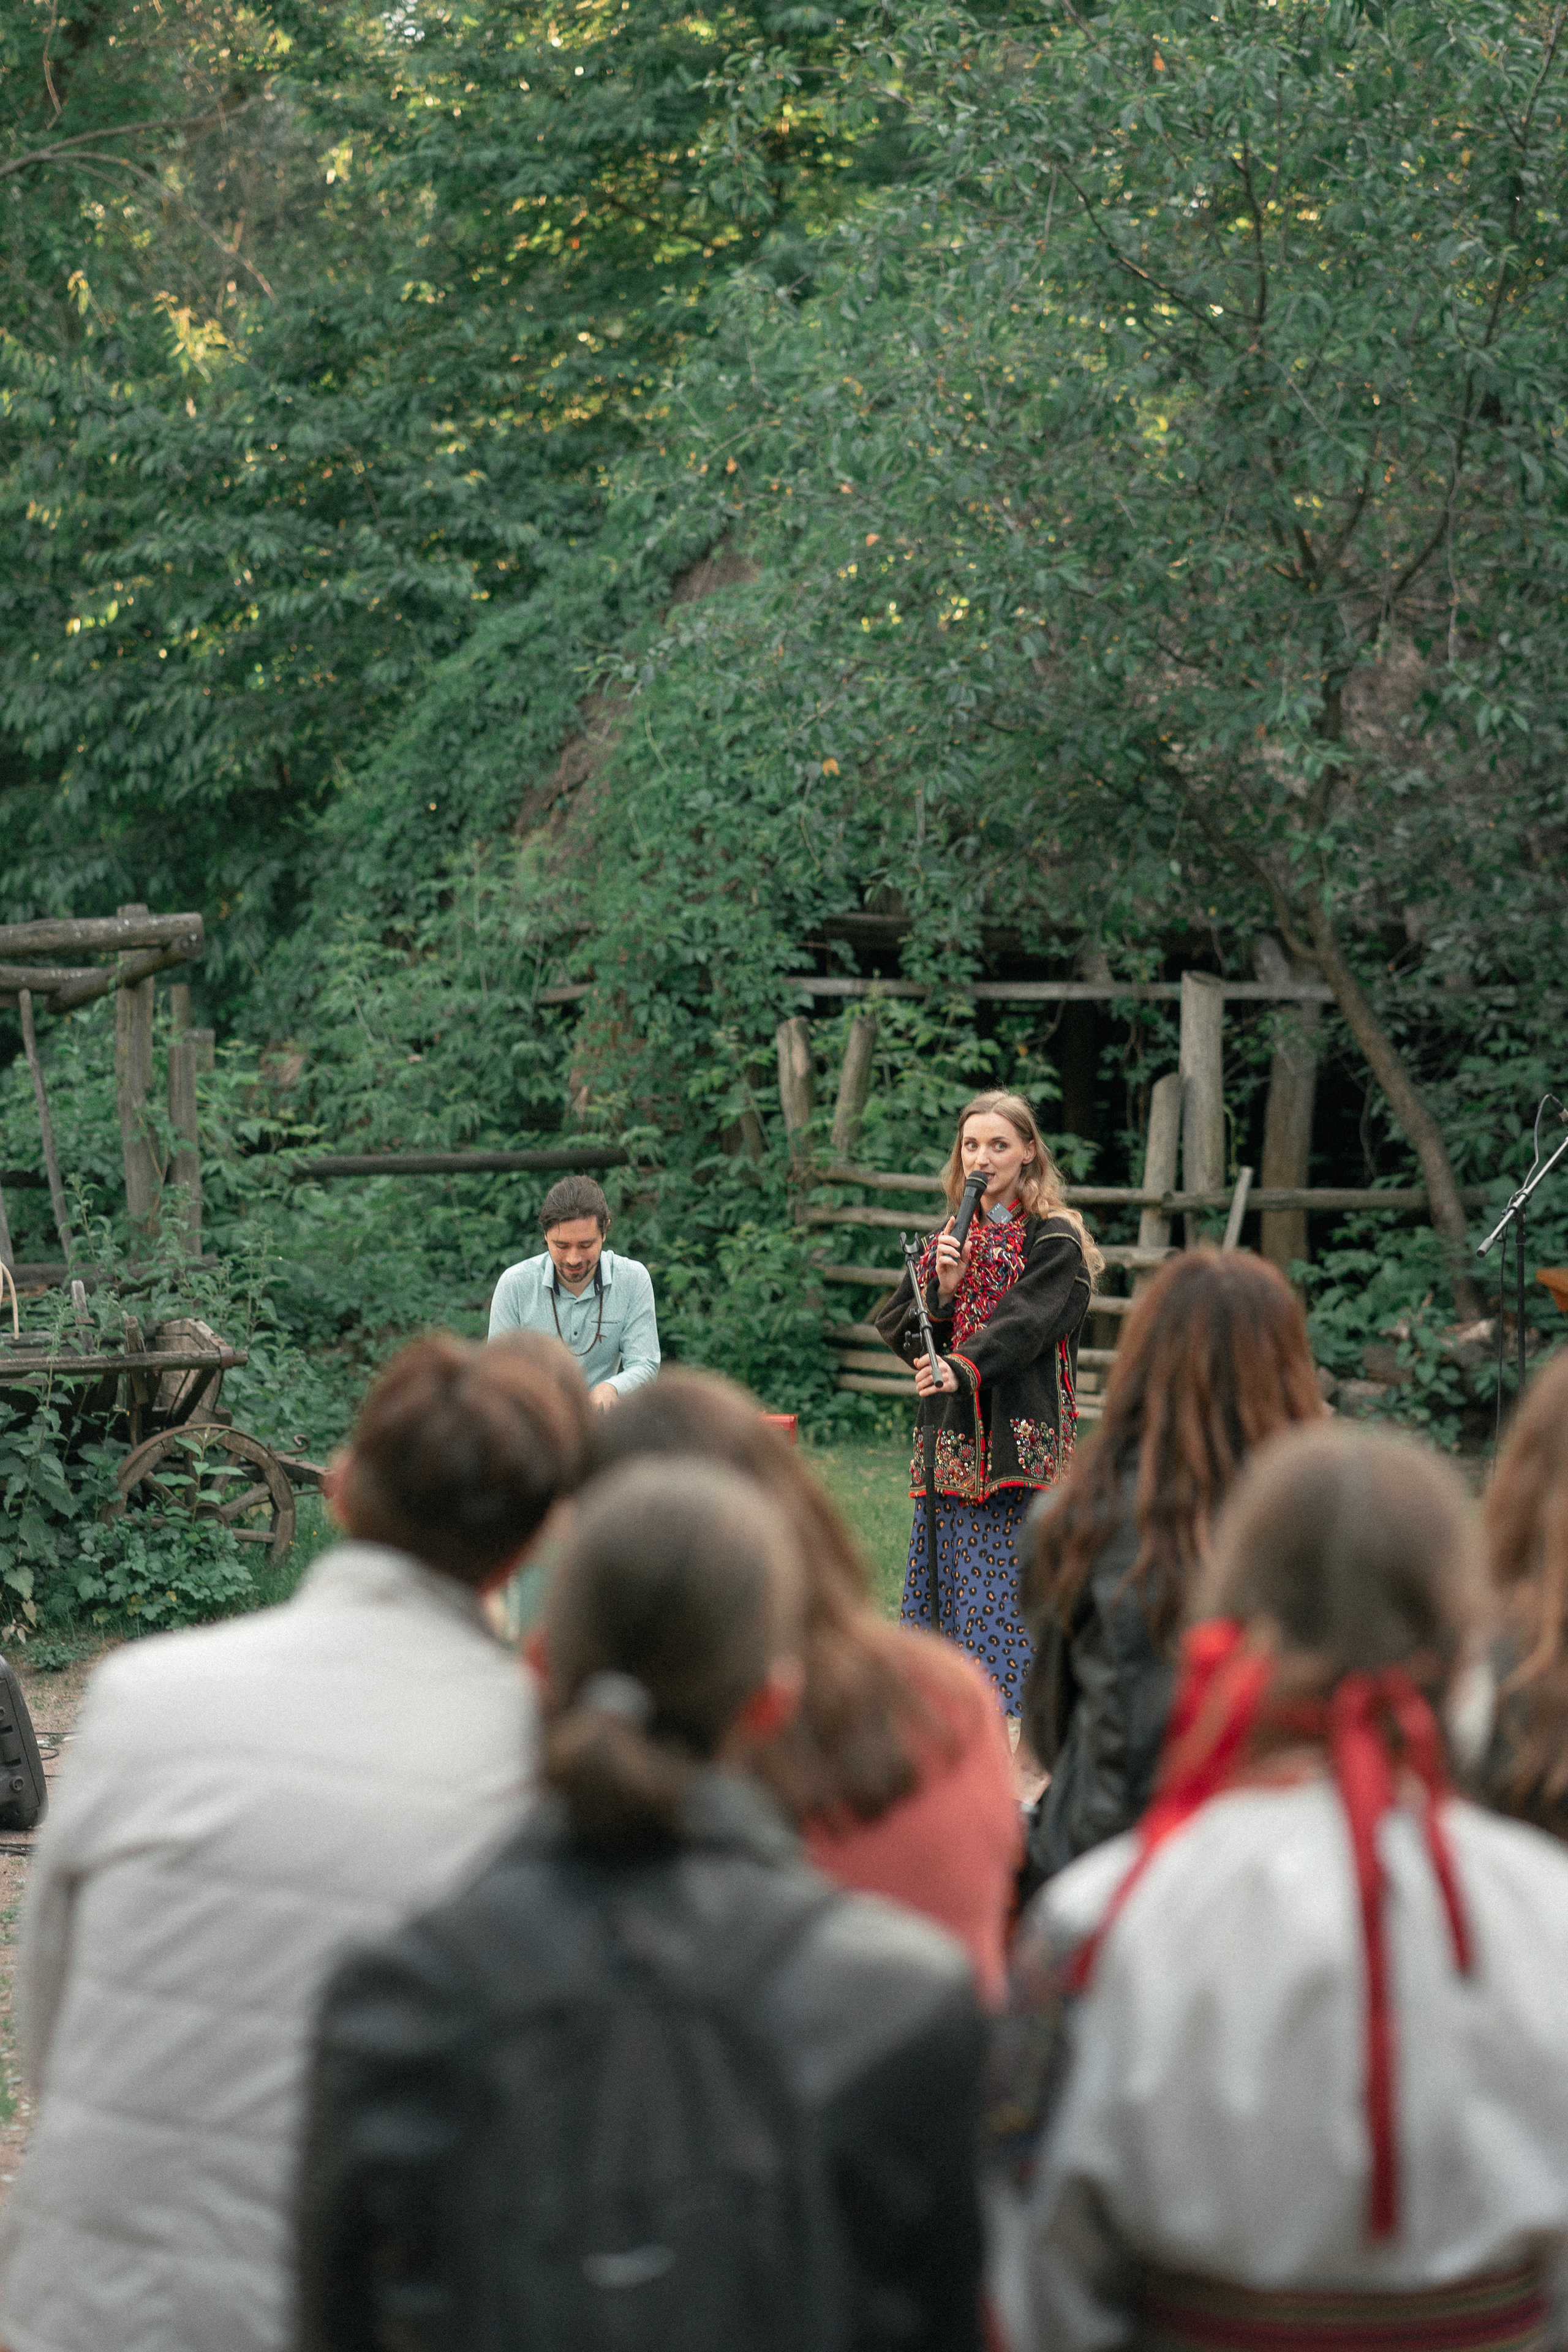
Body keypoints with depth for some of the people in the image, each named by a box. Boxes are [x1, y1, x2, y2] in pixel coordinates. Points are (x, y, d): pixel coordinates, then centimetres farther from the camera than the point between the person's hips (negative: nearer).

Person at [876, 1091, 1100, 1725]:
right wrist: (942, 1290, -10)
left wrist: (962, 1368, -34)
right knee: (947, 1577, 4)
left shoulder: (1055, 1240, -3)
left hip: (1017, 1437, -6)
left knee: (1008, 1588, -10)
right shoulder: (950, 1238, 17)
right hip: (950, 1436, 6)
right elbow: (893, 1323, 9)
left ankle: (1020, 1732, -6)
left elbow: (1025, 1321, -19)